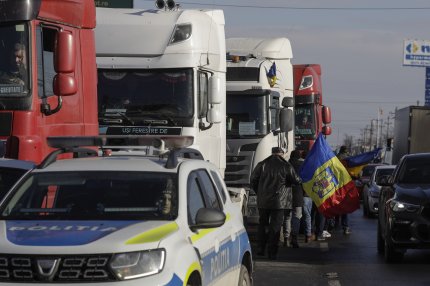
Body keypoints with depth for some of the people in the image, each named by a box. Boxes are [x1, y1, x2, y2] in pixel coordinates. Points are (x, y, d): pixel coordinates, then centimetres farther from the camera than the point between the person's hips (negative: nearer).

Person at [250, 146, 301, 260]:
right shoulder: (286, 166, -5)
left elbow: (253, 180, 4)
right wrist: (300, 180, 23)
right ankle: (272, 252, 0)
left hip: (263, 200, 2)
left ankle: (261, 248, 14)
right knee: (275, 226, 2)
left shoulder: (262, 165, 2)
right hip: (279, 201, -2)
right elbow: (296, 180, -1)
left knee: (262, 223, 17)